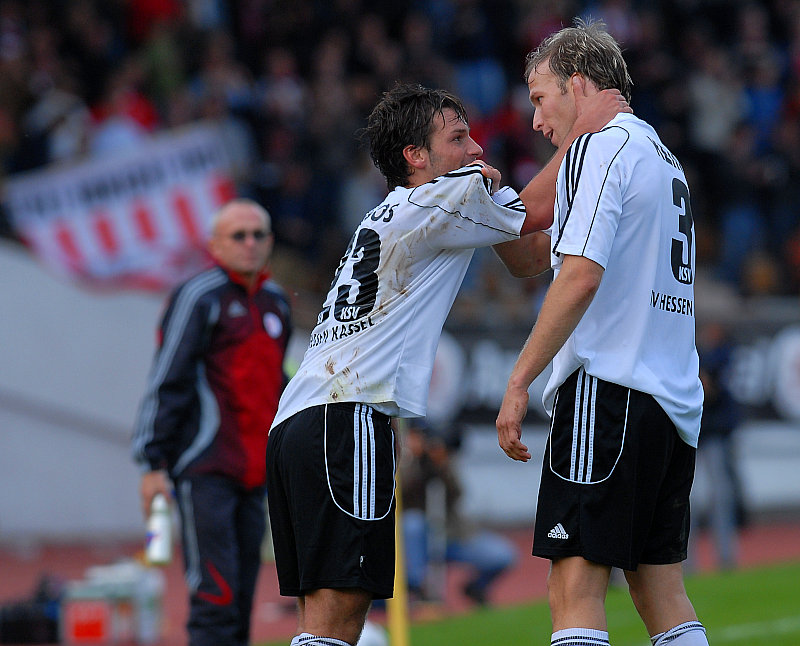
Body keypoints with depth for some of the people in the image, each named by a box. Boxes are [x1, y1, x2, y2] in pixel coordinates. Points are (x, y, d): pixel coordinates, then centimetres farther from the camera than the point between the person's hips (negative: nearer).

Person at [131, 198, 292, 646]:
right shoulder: (200, 298, -5)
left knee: (242, 596, 5)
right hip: (205, 470, -7)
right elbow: (166, 382, -8)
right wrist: (154, 465, -13)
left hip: (253, 474, 7)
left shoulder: (277, 303, 17)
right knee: (215, 595, -13)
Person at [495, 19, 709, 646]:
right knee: (663, 595, 10)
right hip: (673, 402, 9)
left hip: (607, 388, -9)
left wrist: (518, 383, -15)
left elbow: (581, 277, -17)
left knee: (575, 591, -13)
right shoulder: (663, 157, 21)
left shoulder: (600, 144, -6)